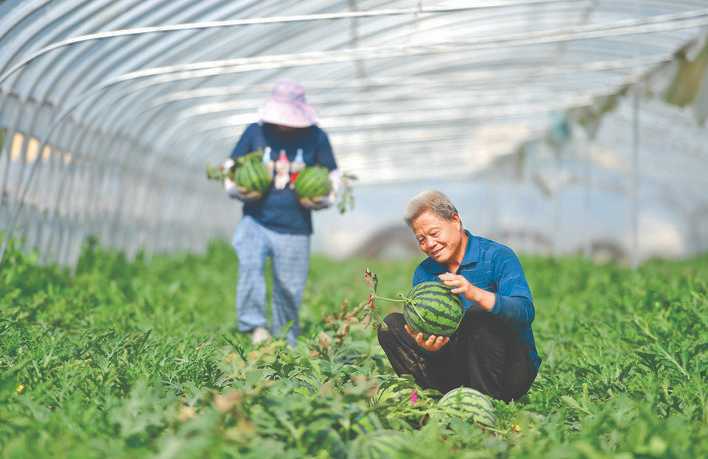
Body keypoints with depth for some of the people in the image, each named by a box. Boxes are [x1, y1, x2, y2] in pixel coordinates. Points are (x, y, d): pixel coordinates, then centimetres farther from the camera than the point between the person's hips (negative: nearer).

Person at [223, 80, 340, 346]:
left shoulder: (316, 137, 1)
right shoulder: (255, 132, 1)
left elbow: (332, 177, 12)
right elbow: (230, 168, 10)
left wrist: (323, 200, -8)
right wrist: (238, 190, -11)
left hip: (294, 230, 0)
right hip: (255, 221, 0)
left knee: (288, 291, 6)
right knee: (249, 264, -30)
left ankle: (286, 346, 24)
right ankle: (255, 325, -26)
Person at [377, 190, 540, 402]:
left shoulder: (498, 256, -11)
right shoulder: (424, 273, 6)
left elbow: (526, 313, -25)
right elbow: (420, 328, -1)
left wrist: (475, 294, -41)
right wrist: (427, 345, -27)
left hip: (512, 371, -5)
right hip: (458, 366, 5)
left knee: (479, 314, -32)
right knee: (391, 324, -7)